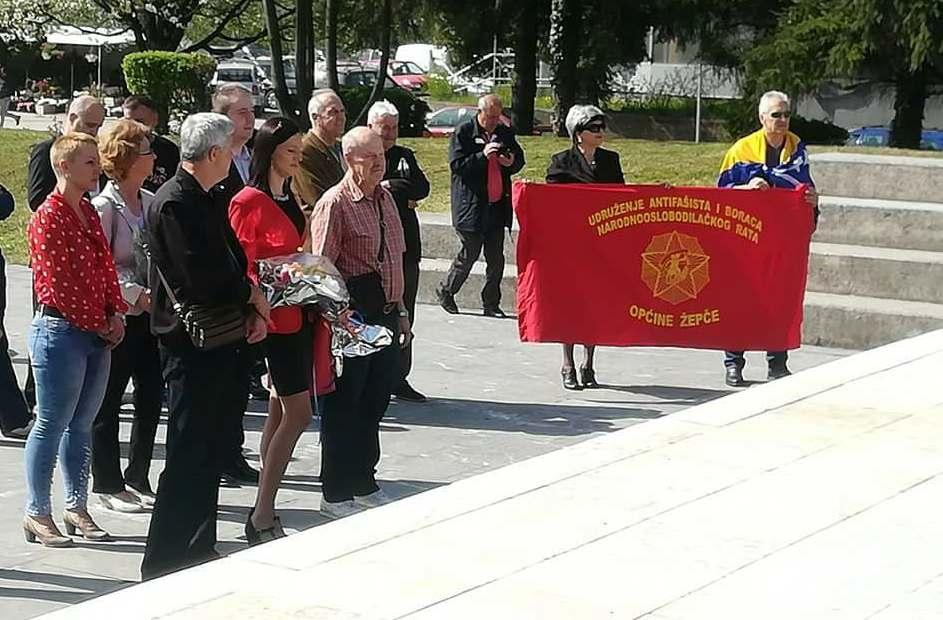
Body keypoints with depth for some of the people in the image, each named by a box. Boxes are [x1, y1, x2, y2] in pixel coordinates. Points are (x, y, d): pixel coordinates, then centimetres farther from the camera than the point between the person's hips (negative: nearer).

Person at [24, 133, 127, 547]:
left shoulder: (88, 213, 13)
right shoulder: (48, 217, -13)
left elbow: (105, 268, 15)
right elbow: (58, 283, -16)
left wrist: (115, 316, 2)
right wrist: (99, 324, -11)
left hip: (97, 334, 8)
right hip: (61, 331, -8)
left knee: (81, 424, 13)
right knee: (52, 425, -1)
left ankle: (76, 507, 21)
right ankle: (38, 513, 8)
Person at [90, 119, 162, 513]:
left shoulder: (151, 202, 7)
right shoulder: (105, 206, -11)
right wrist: (139, 295, -21)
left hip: (150, 314, 6)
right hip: (118, 316, -6)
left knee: (151, 398, 9)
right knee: (108, 402, 4)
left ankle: (137, 479, 22)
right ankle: (108, 484, 15)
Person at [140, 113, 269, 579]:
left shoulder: (209, 200, 14)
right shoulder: (175, 203, -17)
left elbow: (233, 262, 17)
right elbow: (202, 279, -24)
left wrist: (253, 311, 1)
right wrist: (251, 294, -7)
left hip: (224, 340, 10)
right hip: (192, 345, -10)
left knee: (211, 452, 17)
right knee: (189, 454, -5)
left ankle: (199, 550, 28)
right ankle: (165, 563, 3)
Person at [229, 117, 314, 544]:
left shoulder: (289, 200, 15)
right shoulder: (249, 201, -11)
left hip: (297, 313, 9)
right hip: (271, 314, -9)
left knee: (280, 411, 10)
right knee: (298, 412, -11)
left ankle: (265, 512, 16)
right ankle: (261, 516, -7)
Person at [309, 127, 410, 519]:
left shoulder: (384, 199, 13)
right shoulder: (335, 203, -13)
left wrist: (400, 310, 19)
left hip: (385, 313, 8)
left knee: (375, 401, 16)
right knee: (344, 405, 1)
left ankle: (363, 483, 29)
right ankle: (335, 495, 11)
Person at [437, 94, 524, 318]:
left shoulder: (505, 133, 9)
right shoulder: (463, 133, -6)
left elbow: (519, 160, 19)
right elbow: (456, 165, -12)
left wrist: (512, 162, -4)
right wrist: (482, 156, -23)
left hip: (498, 205, 5)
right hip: (471, 205, -5)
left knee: (496, 258, 6)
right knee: (469, 254, 1)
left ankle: (491, 304, 15)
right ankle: (446, 292, 22)